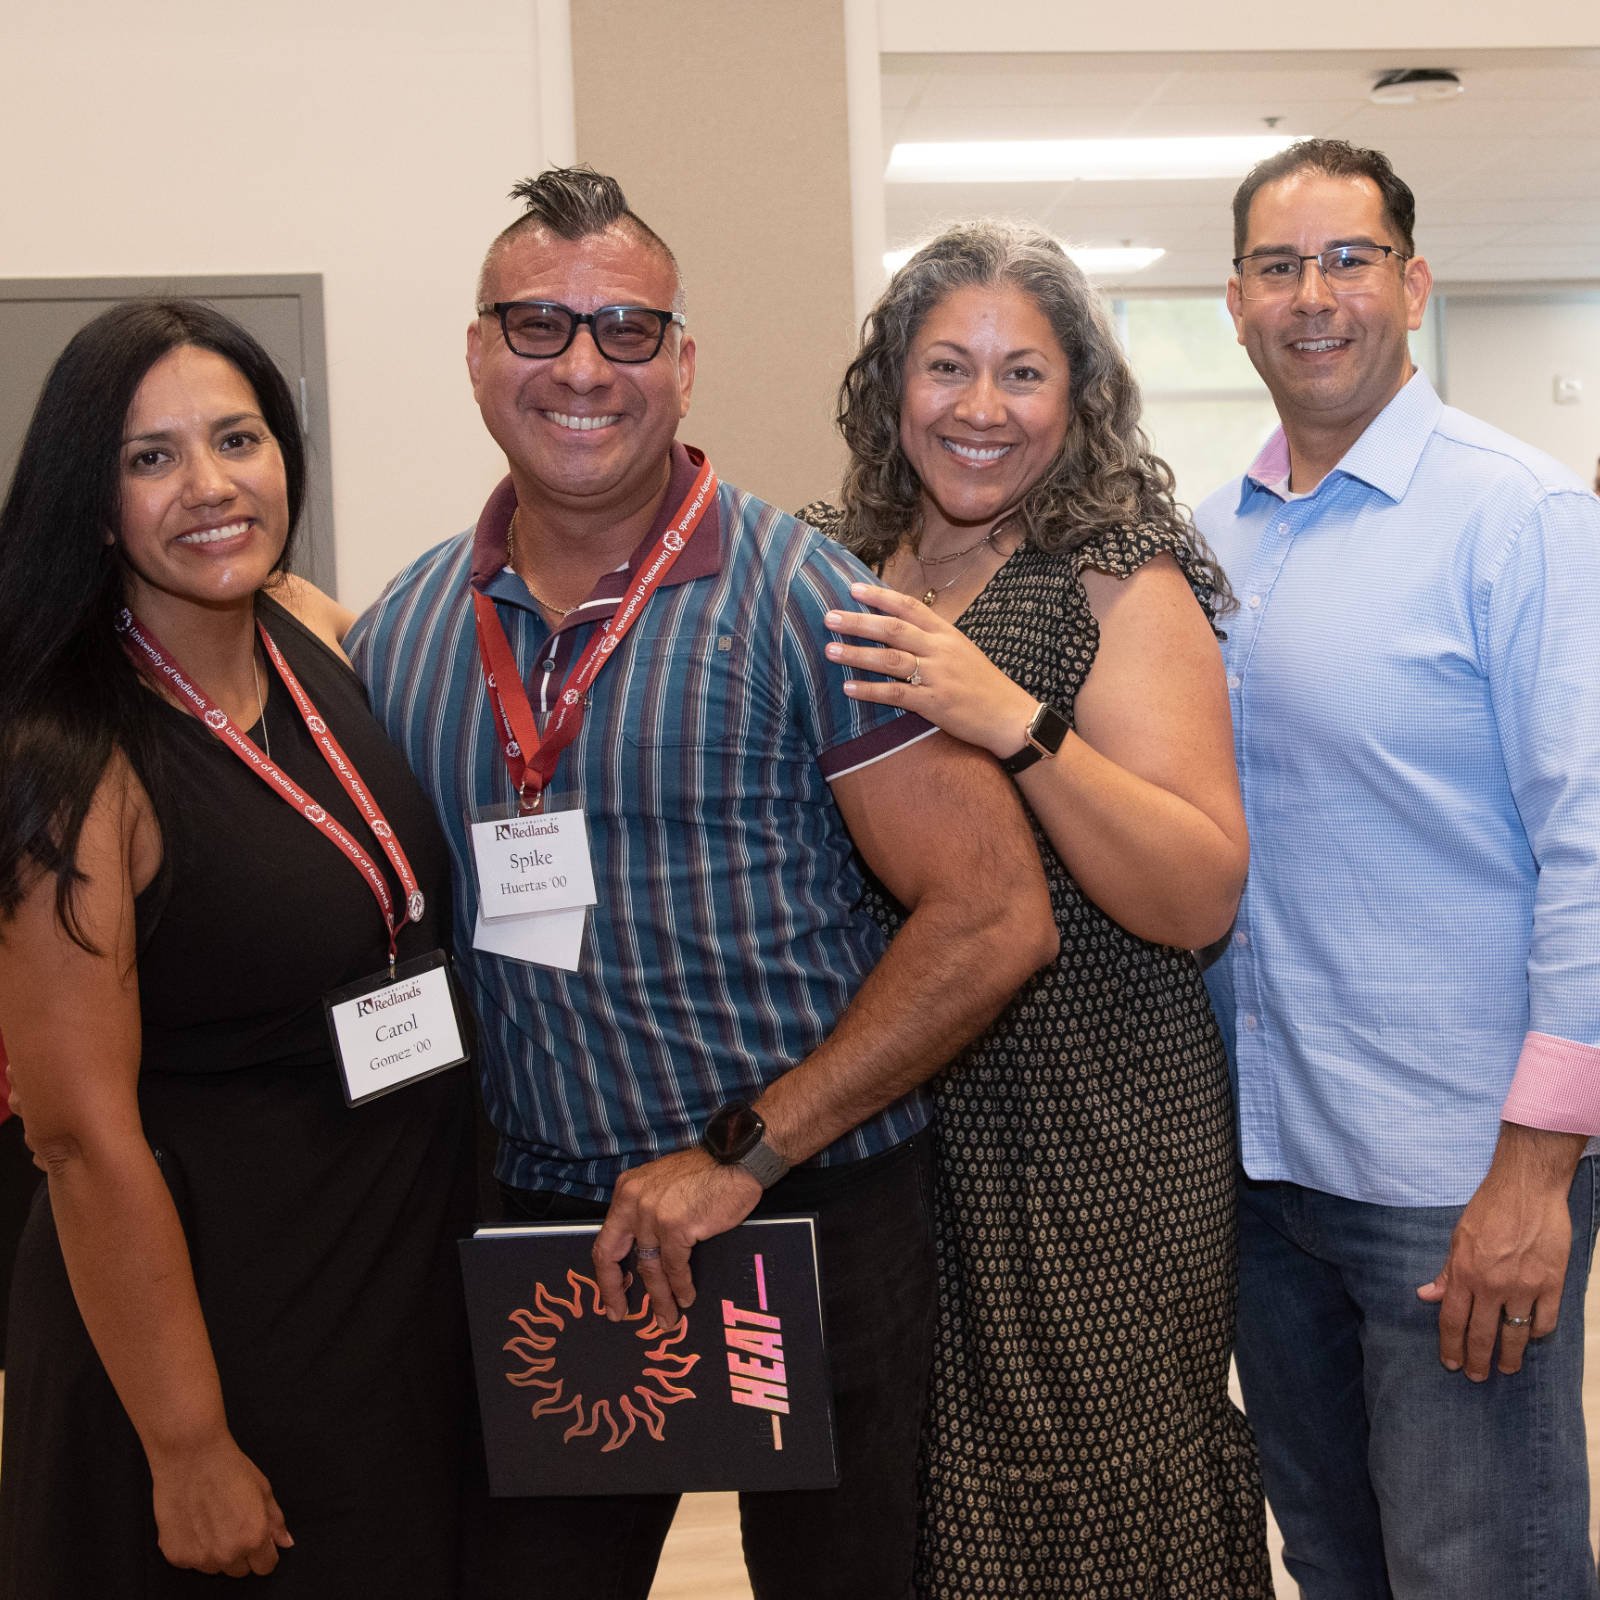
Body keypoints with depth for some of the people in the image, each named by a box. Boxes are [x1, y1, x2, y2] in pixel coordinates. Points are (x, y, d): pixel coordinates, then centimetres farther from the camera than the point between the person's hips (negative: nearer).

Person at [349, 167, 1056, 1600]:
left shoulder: (800, 601, -11)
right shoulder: (397, 635, 3)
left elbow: (994, 916, -14)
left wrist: (744, 1153, -16)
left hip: (813, 1218, -3)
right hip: (540, 1220, 4)